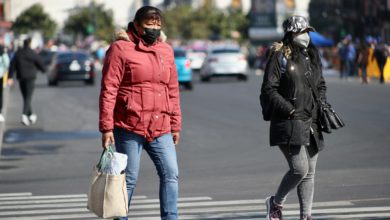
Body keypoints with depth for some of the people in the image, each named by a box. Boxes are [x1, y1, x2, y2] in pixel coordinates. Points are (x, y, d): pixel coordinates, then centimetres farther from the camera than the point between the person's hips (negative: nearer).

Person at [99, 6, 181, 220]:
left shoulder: (166, 50, 13)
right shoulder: (121, 48, -5)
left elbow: (173, 91, 18)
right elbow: (108, 90, -9)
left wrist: (176, 126, 16)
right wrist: (106, 127, -13)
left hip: (161, 129, 5)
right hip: (130, 128, -5)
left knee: (171, 174, -3)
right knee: (129, 178, 2)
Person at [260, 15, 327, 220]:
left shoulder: (312, 56, 14)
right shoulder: (279, 56, -6)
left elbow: (321, 85, 25)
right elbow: (269, 90, -10)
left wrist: (321, 106, 8)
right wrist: (290, 110, -15)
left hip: (311, 123, 7)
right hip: (288, 123, -7)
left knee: (309, 173, 6)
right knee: (300, 169, -14)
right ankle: (276, 203, 9)